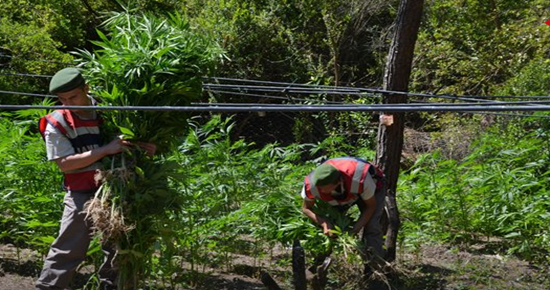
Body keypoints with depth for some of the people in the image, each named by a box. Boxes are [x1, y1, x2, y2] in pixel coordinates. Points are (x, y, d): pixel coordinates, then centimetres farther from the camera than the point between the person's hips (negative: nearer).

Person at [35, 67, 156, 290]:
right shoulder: (57, 123, -12)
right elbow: (64, 163, -18)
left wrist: (146, 146, -11)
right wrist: (105, 150, -26)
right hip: (82, 194, -4)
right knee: (69, 249, -7)